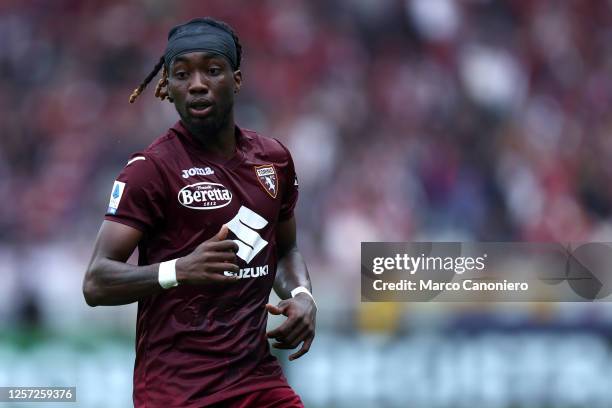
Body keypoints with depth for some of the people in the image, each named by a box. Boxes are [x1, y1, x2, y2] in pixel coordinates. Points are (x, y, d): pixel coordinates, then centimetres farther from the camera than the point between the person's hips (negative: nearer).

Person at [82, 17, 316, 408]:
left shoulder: (274, 159, 9)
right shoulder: (151, 168, -9)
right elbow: (96, 283, -14)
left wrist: (301, 295, 4)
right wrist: (180, 270, -30)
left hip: (258, 377, 5)